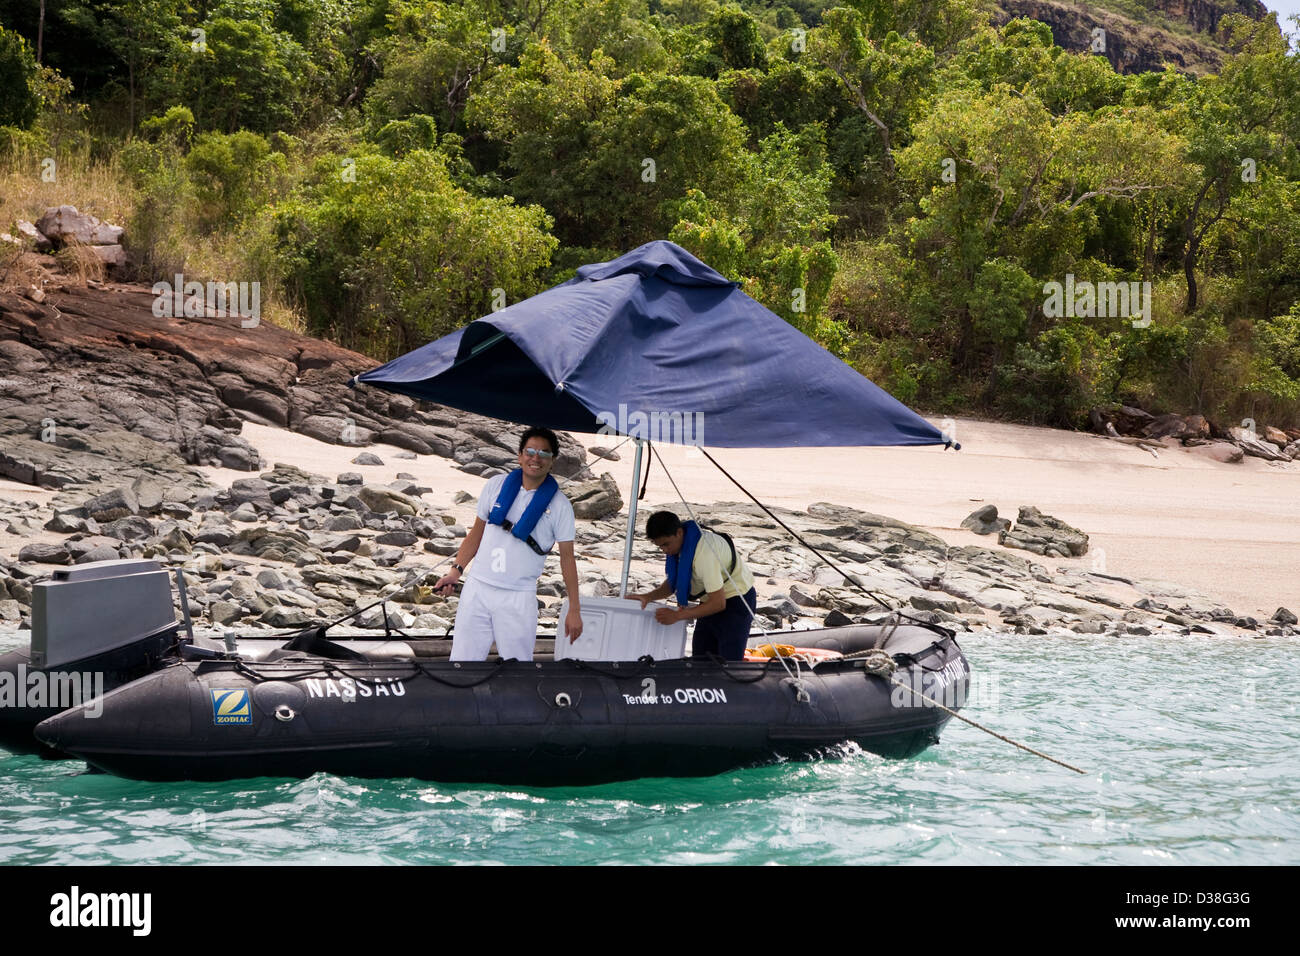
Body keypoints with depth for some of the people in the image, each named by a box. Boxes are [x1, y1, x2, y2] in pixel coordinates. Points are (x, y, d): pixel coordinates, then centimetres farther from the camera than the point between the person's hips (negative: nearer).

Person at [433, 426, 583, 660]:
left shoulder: (559, 505, -2)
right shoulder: (496, 486, 6)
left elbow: (567, 557, 1)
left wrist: (574, 610, -1)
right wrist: (456, 570, 5)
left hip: (518, 598, -2)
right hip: (477, 588, 3)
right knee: (462, 659, 2)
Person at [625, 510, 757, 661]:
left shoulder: (704, 552, -33)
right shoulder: (677, 543, -6)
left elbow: (718, 603, -30)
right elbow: (672, 583, 7)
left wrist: (677, 615, -31)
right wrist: (648, 597, -11)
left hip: (736, 601, -9)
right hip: (714, 599, 9)